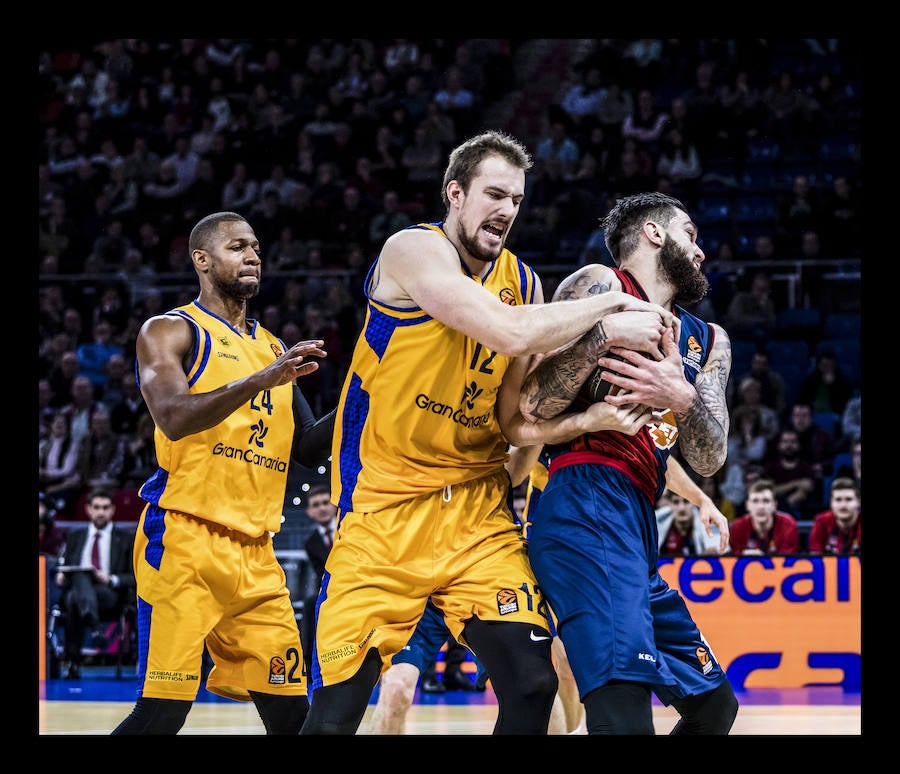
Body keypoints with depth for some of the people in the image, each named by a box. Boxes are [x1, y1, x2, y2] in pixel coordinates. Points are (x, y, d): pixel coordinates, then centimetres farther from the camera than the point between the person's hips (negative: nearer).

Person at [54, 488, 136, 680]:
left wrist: (111, 580, -12)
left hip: (110, 596, -2)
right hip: (75, 587, 2)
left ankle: (73, 662, -55)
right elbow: (64, 568, 24)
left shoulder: (126, 538, 16)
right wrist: (61, 576, -3)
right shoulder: (75, 536, 25)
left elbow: (135, 578, 9)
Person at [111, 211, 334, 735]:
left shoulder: (274, 349, 20)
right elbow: (173, 418, -17)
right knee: (164, 708, -13)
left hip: (255, 553, 7)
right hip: (184, 537, -7)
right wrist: (259, 382, -29)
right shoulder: (170, 332, 0)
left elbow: (307, 449, 21)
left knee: (289, 711, 2)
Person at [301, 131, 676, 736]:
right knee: (334, 713, -10)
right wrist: (610, 309, -16)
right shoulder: (415, 250, -11)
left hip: (477, 507, 5)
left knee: (533, 684, -10)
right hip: (386, 509, -5)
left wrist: (595, 416, -15)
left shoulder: (522, 281, 9)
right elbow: (511, 332, -26)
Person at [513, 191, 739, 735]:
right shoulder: (602, 287, 0)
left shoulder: (708, 343, 24)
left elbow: (709, 460, 12)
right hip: (588, 502, -9)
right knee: (624, 707, -28)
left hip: (638, 527, 9)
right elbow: (528, 410, -10)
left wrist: (684, 399, -8)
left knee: (714, 705, 17)